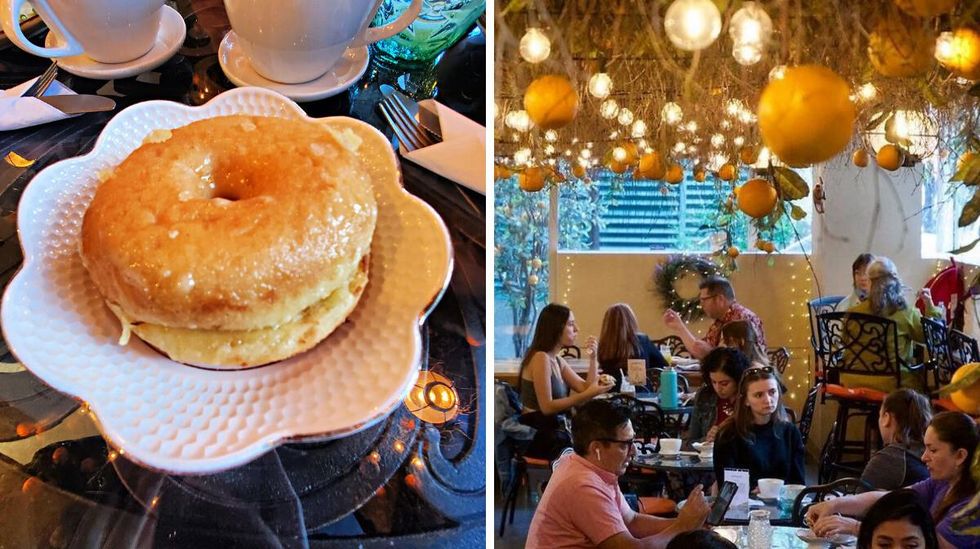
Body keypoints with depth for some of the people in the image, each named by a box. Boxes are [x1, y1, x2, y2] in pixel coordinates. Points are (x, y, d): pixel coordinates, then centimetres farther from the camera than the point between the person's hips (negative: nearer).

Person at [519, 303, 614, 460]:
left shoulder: (557, 360, 12)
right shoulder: (541, 358, -15)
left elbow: (585, 388, 9)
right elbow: (547, 406, -20)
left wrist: (592, 358, 0)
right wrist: (588, 394, -23)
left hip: (556, 432, 8)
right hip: (538, 437, -8)